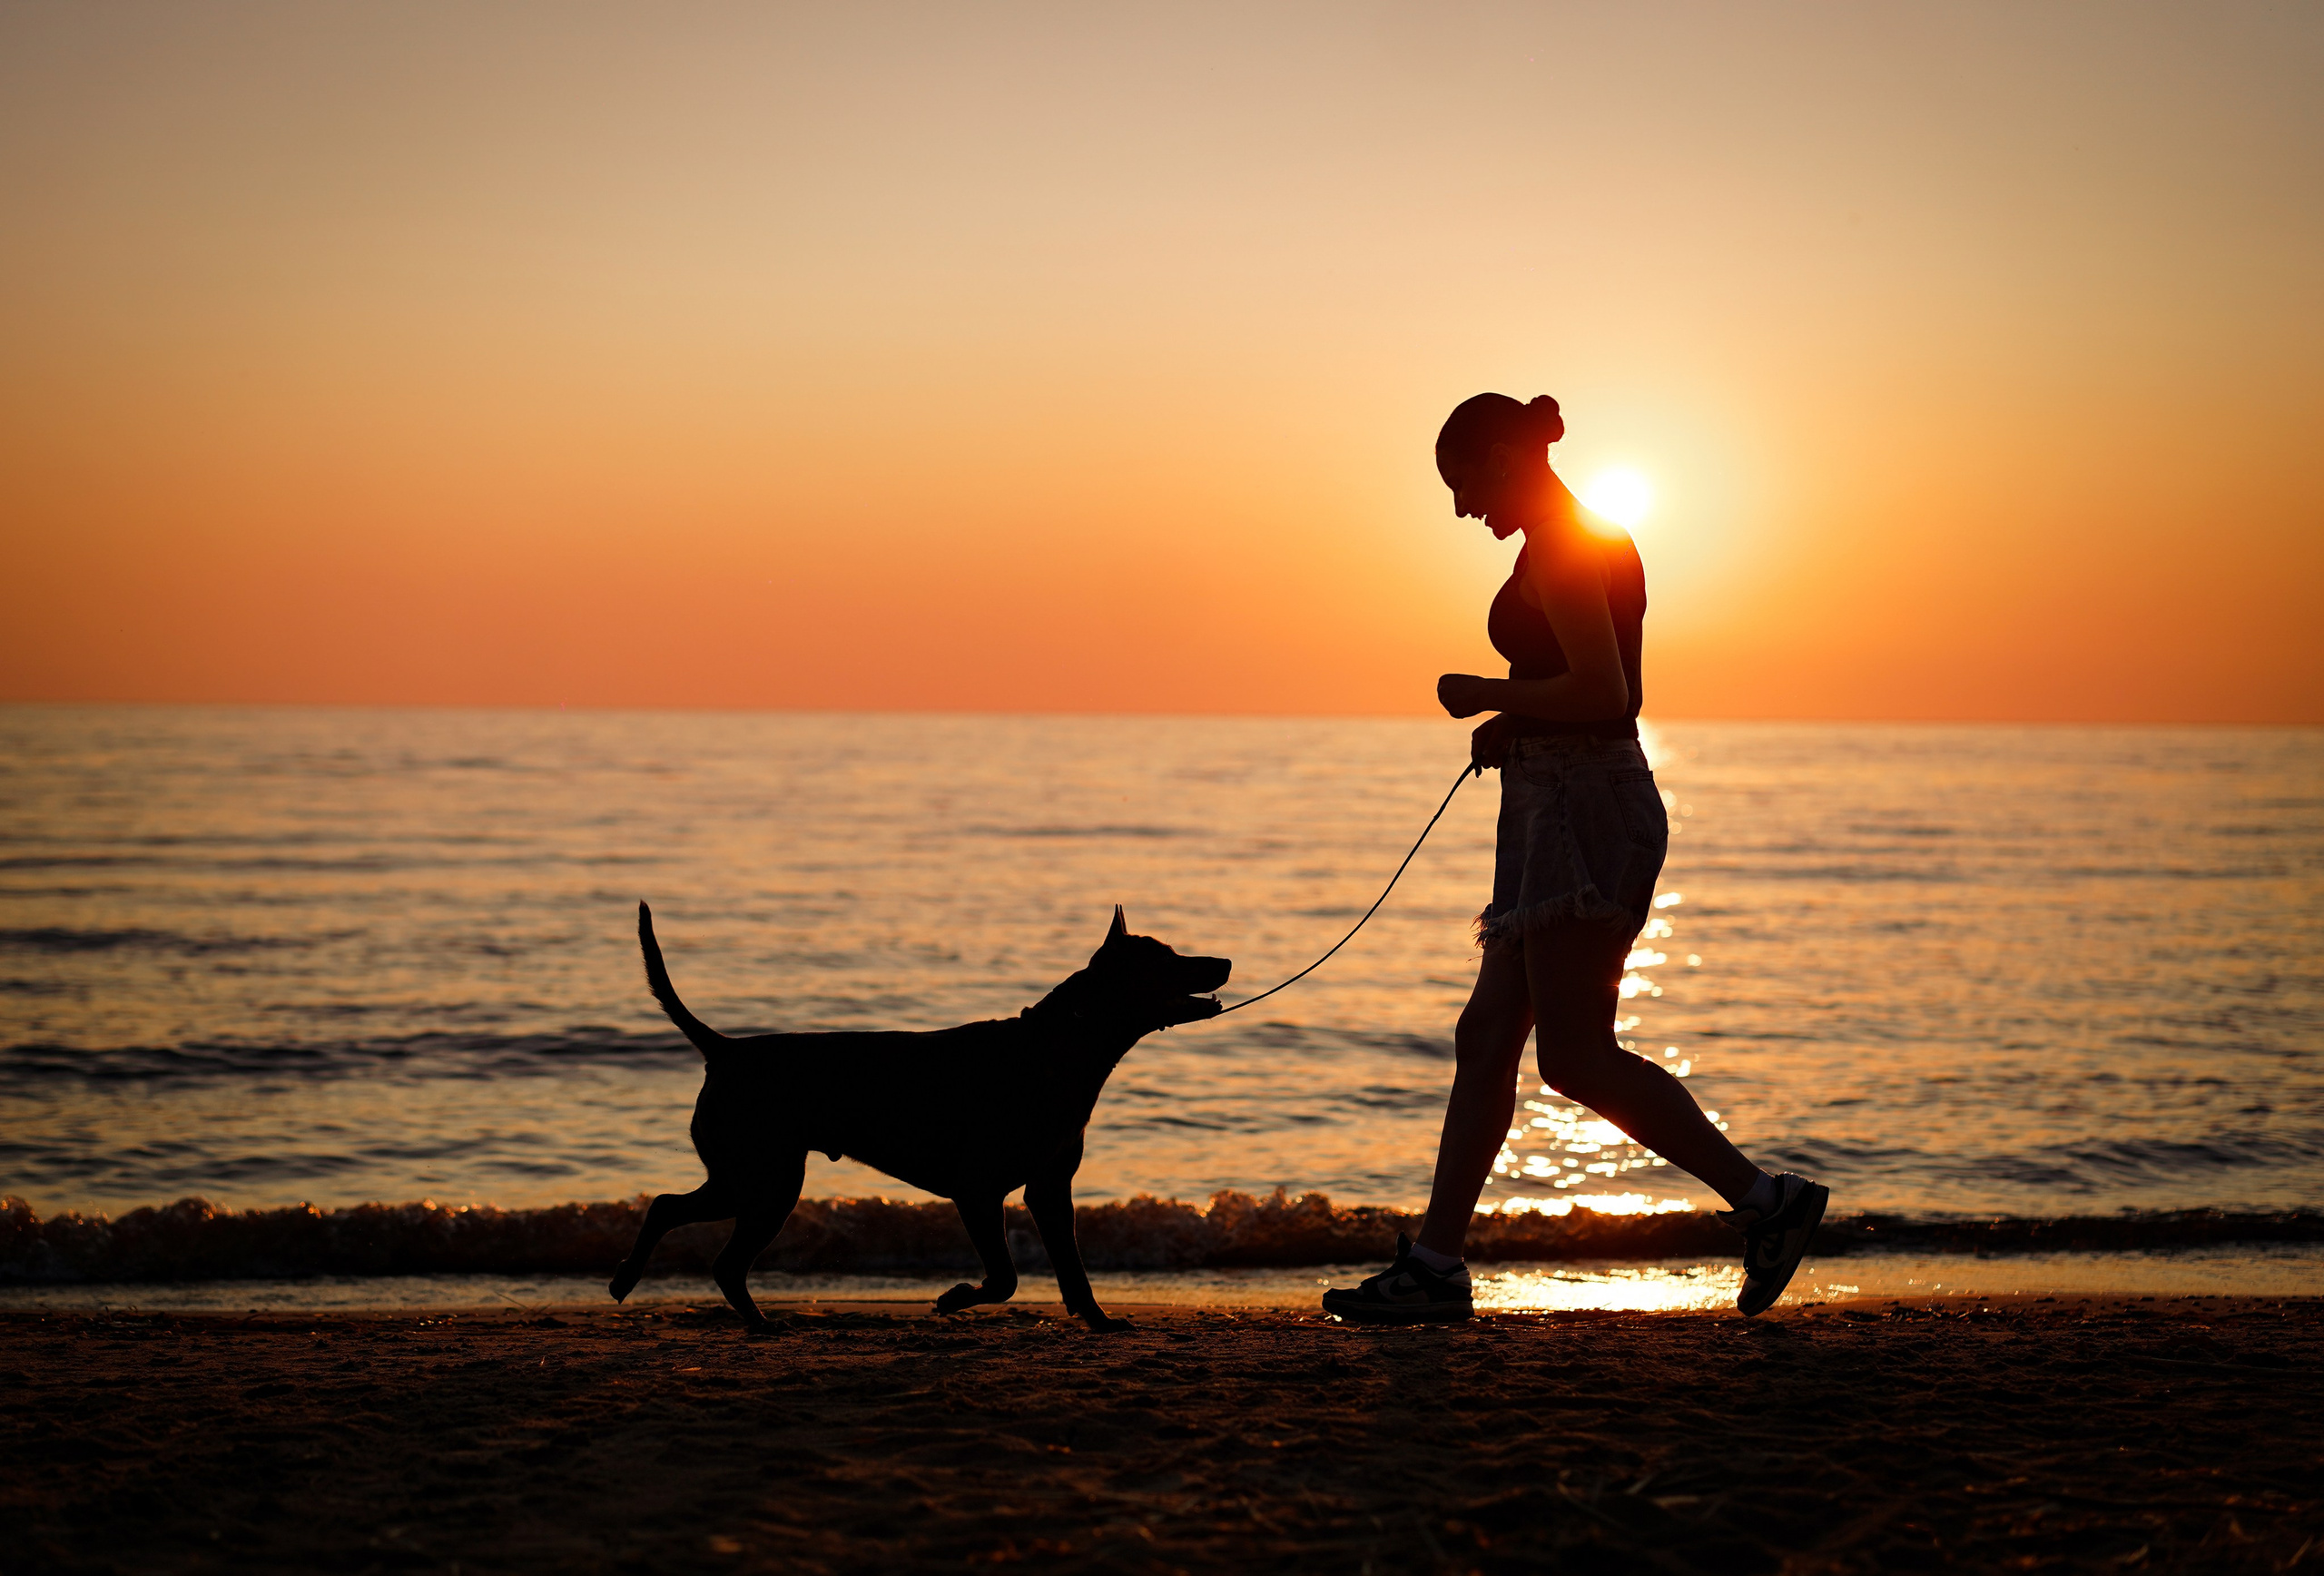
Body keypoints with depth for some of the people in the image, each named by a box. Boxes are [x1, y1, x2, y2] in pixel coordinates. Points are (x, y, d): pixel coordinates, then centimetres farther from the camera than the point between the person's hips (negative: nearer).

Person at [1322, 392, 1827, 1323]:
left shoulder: (1559, 551, -13)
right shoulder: (1593, 547, 19)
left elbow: (1601, 692, -22)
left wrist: (1488, 695, -10)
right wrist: (1511, 726, 14)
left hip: (1581, 806, -11)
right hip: (1570, 808, 11)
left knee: (1573, 1054, -13)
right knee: (1486, 1036, 8)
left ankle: (1765, 1200, -12)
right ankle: (1433, 1265, 9)